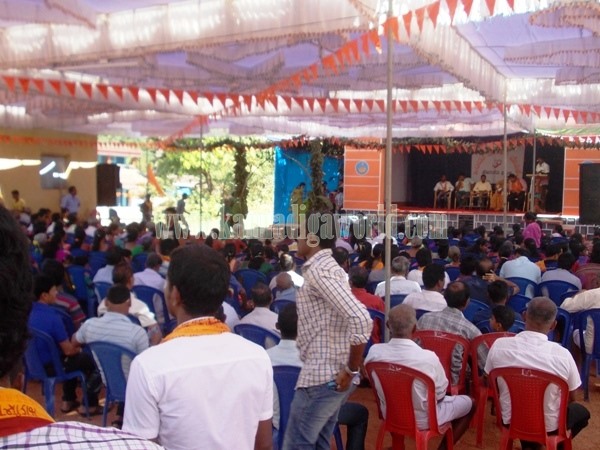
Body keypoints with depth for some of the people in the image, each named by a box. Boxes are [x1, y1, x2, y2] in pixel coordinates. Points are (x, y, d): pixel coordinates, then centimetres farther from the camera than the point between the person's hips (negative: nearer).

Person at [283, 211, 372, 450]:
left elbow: (360, 319, -30)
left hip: (320, 377, -10)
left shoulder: (318, 271, -18)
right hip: (332, 375, 10)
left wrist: (351, 370, -21)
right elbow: (350, 314, 22)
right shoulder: (328, 267, 13)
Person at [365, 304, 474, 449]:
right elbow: (440, 395, -15)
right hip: (421, 420, -5)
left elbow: (374, 384, -1)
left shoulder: (374, 351, -20)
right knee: (469, 403, 18)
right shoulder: (428, 357, -30)